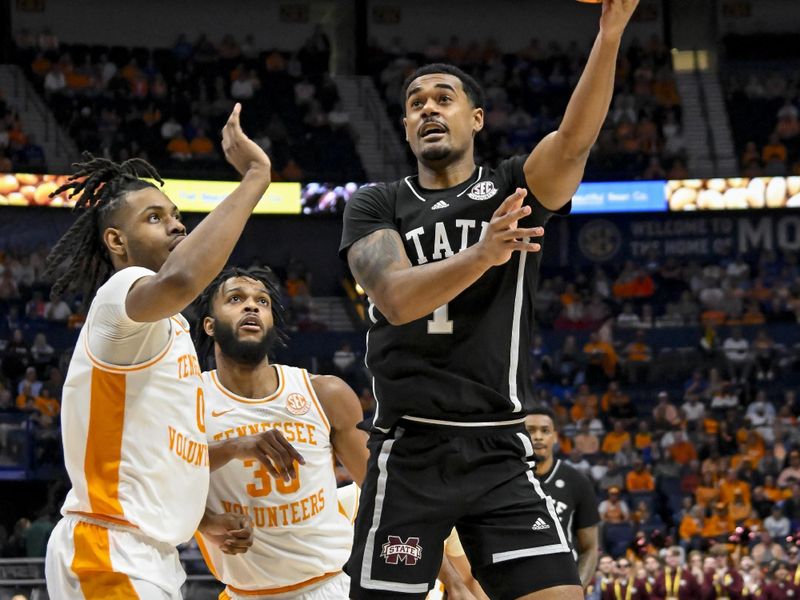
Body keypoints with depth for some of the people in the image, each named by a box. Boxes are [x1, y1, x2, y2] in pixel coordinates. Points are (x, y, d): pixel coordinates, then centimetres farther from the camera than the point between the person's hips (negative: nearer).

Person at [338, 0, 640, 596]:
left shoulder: (514, 189, 8)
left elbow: (575, 140, -13)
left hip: (500, 453, 1)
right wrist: (481, 255, -31)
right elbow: (396, 298, -12)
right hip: (409, 453, 0)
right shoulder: (375, 206, 7)